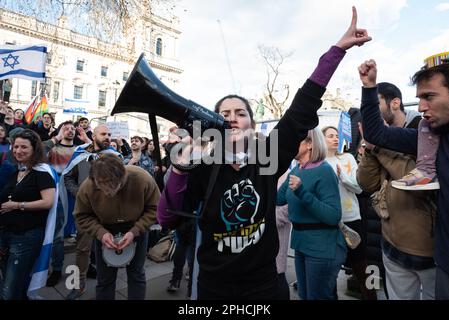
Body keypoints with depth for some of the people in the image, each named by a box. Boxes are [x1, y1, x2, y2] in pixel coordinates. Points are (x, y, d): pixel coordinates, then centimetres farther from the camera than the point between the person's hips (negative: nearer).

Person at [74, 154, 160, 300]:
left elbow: (154, 208, -18)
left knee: (136, 274, 11)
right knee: (105, 278, 11)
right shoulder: (87, 188, -28)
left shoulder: (142, 179, -32)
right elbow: (82, 216, -10)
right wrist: (100, 233, -26)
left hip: (136, 229, -1)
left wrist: (135, 231, -27)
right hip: (105, 232, 1)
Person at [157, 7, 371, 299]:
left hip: (263, 283, 1)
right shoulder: (204, 167, -11)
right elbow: (168, 219, -14)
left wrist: (338, 48, -13)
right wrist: (180, 169, -28)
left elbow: (303, 109, -14)